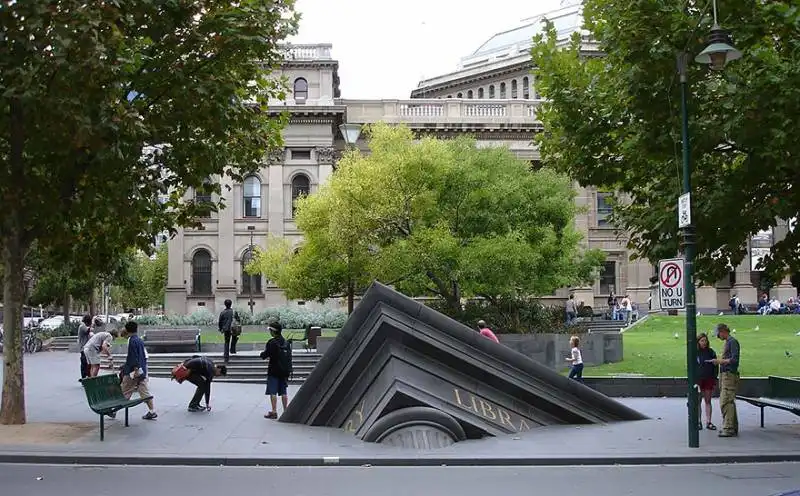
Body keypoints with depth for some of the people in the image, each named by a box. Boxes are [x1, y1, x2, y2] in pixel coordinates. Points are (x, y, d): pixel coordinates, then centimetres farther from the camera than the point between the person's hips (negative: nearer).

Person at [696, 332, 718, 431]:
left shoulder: (711, 352, 3)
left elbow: (715, 366, 7)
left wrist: (715, 380, 1)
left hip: (709, 380, 2)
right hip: (698, 380, -2)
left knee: (708, 401, 6)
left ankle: (708, 422, 9)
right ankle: (698, 422, 8)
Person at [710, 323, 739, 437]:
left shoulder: (732, 341, -11)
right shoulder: (728, 342, 18)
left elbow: (734, 360, -18)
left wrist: (720, 361, -13)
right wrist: (719, 361, 11)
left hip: (730, 375, -10)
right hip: (725, 375, 10)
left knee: (726, 402, -12)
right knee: (729, 402, 14)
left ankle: (729, 429, -12)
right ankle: (733, 427, 21)